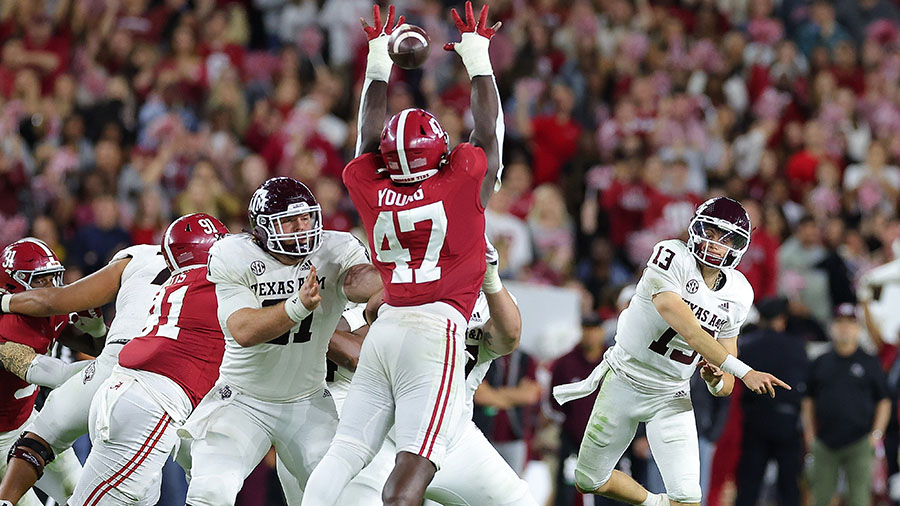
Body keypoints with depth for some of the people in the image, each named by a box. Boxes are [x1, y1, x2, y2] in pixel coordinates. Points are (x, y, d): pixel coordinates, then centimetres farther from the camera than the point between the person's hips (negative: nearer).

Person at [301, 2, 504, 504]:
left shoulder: (372, 189, 7)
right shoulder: (464, 182, -1)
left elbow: (370, 141, 27)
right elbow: (489, 130, 16)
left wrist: (378, 66, 38)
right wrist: (478, 58, 29)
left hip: (386, 327, 4)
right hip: (437, 330, -4)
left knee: (346, 453, 4)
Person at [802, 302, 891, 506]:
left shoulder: (870, 363, 7)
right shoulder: (820, 363, 12)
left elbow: (884, 402, 7)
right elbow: (808, 400, 16)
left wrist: (876, 433, -4)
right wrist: (810, 433, 6)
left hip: (859, 443, -2)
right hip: (825, 444, 2)